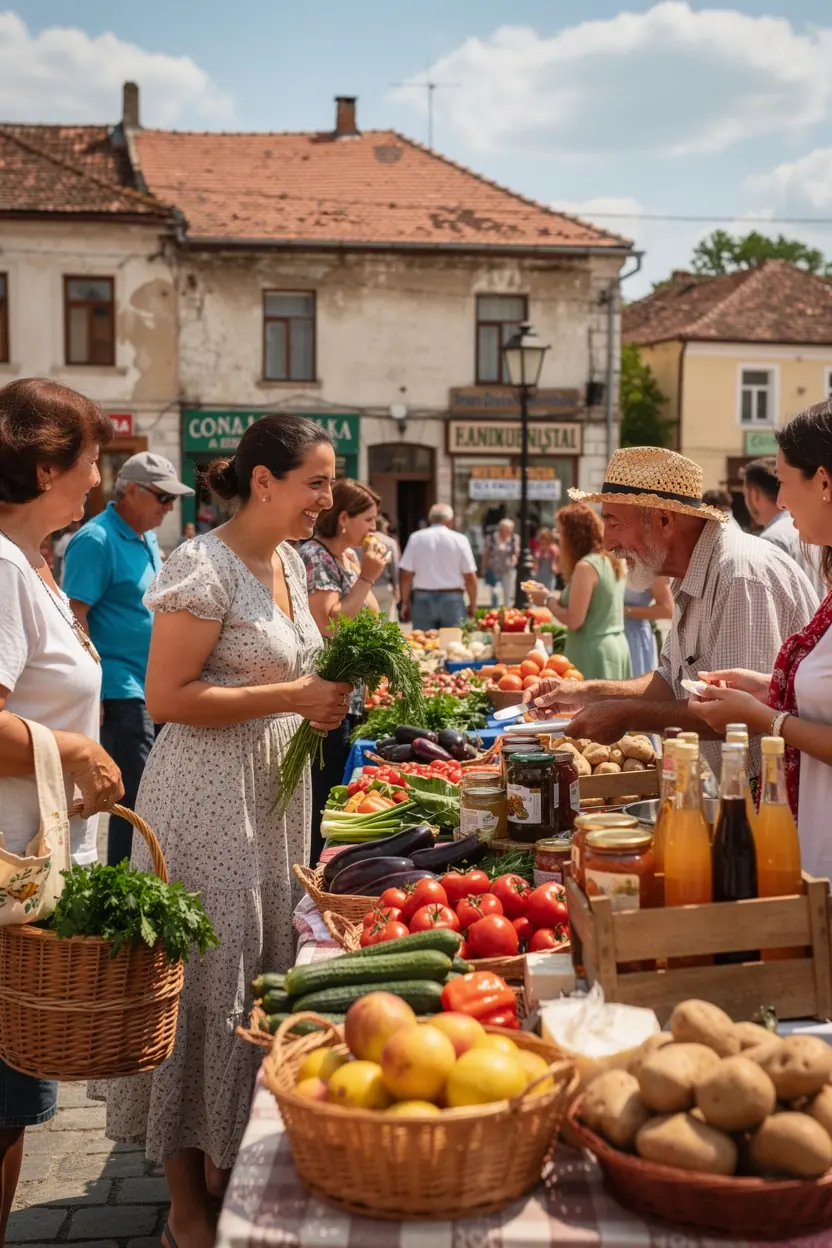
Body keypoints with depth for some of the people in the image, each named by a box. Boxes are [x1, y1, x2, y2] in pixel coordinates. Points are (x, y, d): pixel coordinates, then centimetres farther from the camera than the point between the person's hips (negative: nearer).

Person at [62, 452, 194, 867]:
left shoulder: (147, 540, 13)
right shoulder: (97, 540, -14)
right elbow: (75, 616, -18)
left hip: (152, 688, 9)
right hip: (121, 689, -9)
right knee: (137, 798, -7)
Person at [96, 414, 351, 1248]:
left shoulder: (289, 561, 10)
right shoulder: (204, 568, -16)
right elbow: (167, 697, -20)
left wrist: (333, 684, 2)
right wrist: (295, 697, -20)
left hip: (275, 794, 9)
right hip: (207, 798, -9)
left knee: (260, 977, 14)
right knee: (204, 983, -1)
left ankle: (228, 1169, 30)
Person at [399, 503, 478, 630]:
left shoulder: (416, 538, 1)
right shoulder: (459, 540, -3)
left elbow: (405, 574, 0)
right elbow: (470, 576, -3)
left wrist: (405, 602, 9)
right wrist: (473, 604, 8)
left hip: (423, 599, 1)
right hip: (452, 600, -1)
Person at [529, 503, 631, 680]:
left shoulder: (586, 566, -16)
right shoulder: (614, 560, 11)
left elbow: (573, 620, -19)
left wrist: (548, 599, -4)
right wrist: (556, 597, 13)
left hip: (592, 652, -9)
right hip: (617, 647, 9)